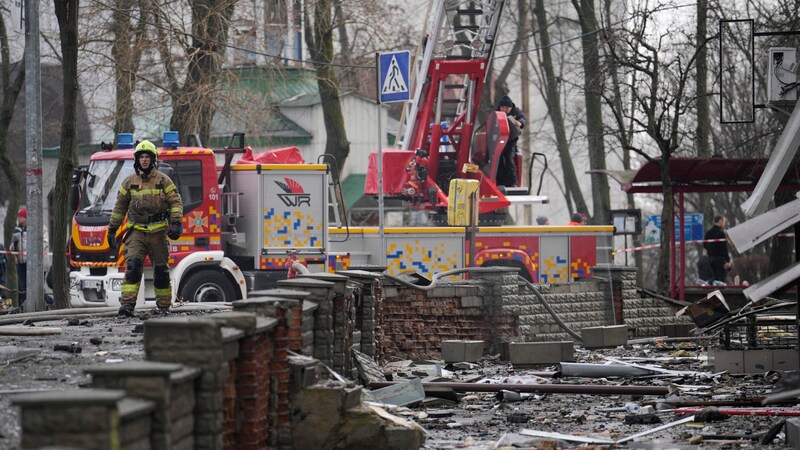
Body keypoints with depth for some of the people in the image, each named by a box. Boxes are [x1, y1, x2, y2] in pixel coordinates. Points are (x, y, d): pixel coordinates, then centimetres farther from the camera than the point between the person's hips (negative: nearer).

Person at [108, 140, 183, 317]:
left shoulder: (163, 180, 2)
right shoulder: (130, 182, 8)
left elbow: (175, 202, -2)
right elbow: (120, 207, 15)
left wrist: (176, 223, -16)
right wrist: (112, 229, 16)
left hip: (158, 232, -1)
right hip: (136, 231, 1)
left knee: (161, 270, 5)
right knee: (133, 266, -16)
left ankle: (163, 306, 17)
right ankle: (127, 304, -23)